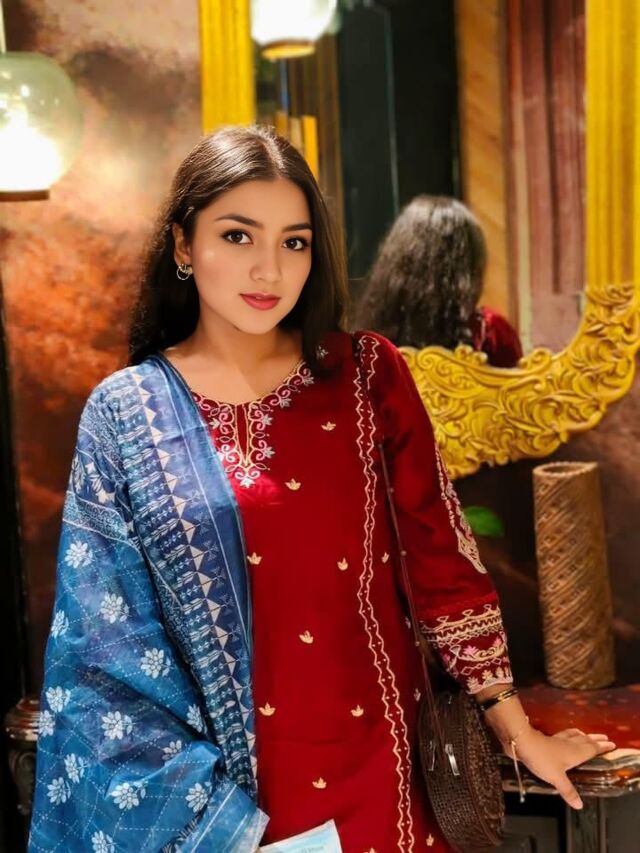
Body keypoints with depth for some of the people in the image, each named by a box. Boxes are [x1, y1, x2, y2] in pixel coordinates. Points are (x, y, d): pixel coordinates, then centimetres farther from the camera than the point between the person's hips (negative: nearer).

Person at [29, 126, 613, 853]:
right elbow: (112, 649, -6)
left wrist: (520, 733, 4)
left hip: (377, 752, 1)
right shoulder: (124, 416, -6)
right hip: (227, 773, -1)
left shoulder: (367, 373, -3)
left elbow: (442, 553, 1)